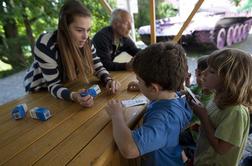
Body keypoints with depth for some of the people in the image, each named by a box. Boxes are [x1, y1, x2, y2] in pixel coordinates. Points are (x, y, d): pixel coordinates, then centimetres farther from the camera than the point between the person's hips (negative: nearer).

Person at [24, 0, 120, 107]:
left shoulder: (85, 42, -16)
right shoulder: (45, 46, -31)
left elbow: (98, 67, -9)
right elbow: (53, 85, -27)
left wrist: (108, 80, -29)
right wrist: (73, 96, -45)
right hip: (41, 90, -3)